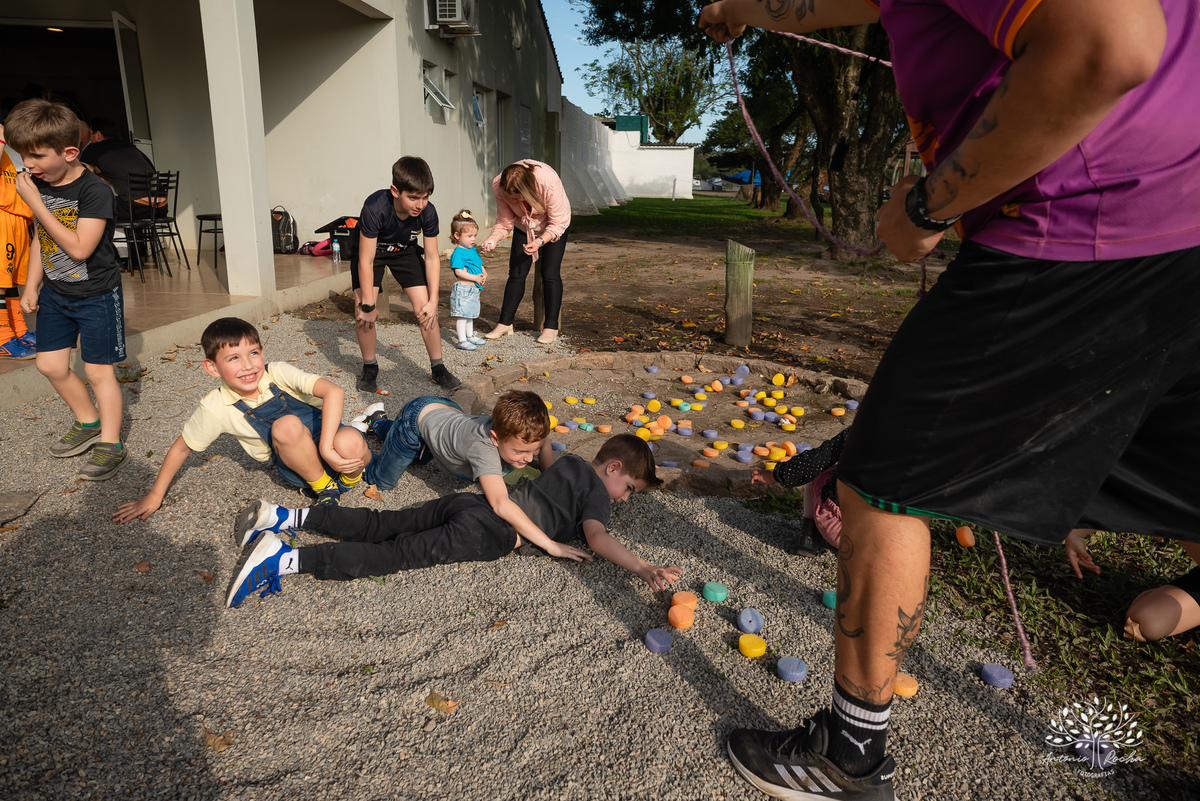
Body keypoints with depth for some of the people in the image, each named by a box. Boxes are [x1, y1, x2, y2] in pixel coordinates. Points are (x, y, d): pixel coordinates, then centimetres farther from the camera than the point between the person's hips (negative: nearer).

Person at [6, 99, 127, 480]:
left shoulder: (94, 190, -20)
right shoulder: (38, 186, 2)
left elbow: (79, 248, -26)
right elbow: (41, 240, 13)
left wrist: (37, 205, -24)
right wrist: (31, 287, 11)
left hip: (96, 294, -7)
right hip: (54, 293, 7)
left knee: (99, 370, -1)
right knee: (50, 364, 11)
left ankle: (110, 444, 11)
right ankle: (88, 423, 31)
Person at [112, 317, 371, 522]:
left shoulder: (278, 373, -17)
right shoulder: (216, 408, -11)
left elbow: (334, 391, -28)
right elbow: (182, 448, 4)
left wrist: (326, 447, -34)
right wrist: (155, 496, 10)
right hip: (297, 467, 1)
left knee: (349, 445, -39)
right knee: (286, 425, -34)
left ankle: (349, 478, -1)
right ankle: (324, 488, -12)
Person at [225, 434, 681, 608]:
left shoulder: (572, 463, 24)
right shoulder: (597, 492, 0)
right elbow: (598, 539, -16)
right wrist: (644, 569, -23)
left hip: (471, 503, 8)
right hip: (487, 534, -8)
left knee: (380, 527, 7)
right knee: (395, 554, -13)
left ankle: (285, 517, 5)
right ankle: (285, 559, -21)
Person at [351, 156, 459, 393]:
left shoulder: (428, 212, -28)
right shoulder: (375, 208, -38)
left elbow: (432, 258, -17)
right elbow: (366, 261, -31)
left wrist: (433, 301, -18)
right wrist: (367, 305, -27)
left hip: (404, 250, 2)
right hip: (369, 249, -2)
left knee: (425, 308, -8)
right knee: (363, 310, -16)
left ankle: (438, 368, 6)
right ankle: (370, 368, 5)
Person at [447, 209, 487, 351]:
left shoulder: (474, 250, 12)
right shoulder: (458, 253, -15)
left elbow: (480, 265, 23)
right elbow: (459, 271, -22)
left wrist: (484, 274, 2)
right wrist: (475, 278, -23)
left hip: (474, 289, 9)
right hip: (462, 288, -9)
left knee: (470, 314, 21)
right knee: (461, 315, -5)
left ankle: (470, 336, 34)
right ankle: (462, 341, -2)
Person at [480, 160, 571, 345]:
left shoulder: (549, 182, -39)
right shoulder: (498, 186, -27)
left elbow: (558, 224, -27)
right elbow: (505, 222, -14)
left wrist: (540, 241, -42)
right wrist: (493, 239, -33)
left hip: (554, 225, -3)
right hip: (524, 226, 3)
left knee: (550, 273, -12)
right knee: (516, 273, -3)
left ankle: (551, 327, -2)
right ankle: (505, 323, 7)